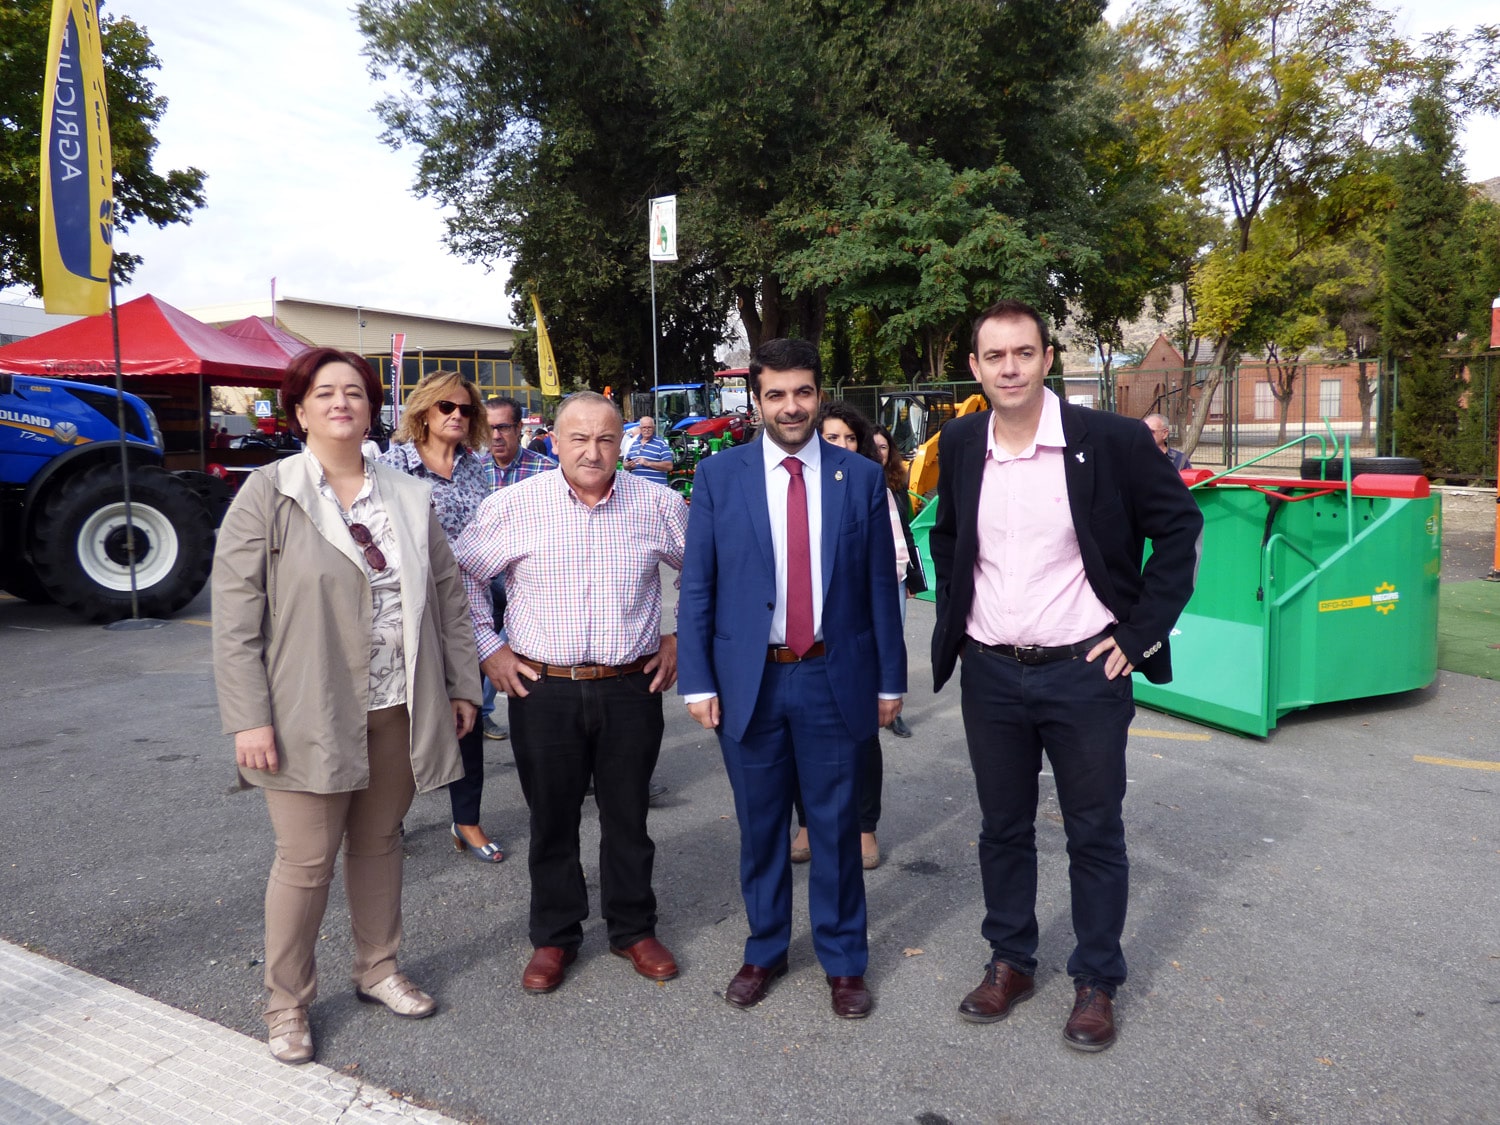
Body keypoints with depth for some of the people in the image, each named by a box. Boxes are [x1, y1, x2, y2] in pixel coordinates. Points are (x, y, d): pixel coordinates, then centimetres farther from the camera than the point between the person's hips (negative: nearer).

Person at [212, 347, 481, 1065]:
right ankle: (287, 1004, 25)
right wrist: (249, 718, -13)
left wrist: (462, 685, 10)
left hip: (398, 712, 4)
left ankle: (377, 970, 36)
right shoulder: (268, 493, -5)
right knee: (307, 861, 4)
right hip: (309, 716, -4)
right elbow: (234, 615, -9)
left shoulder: (409, 498, 7)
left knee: (379, 844, 16)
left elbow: (447, 596, 12)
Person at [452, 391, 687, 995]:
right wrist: (487, 649, 3)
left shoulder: (658, 505, -1)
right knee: (551, 820, 12)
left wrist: (682, 639, 7)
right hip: (543, 690, 0)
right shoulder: (512, 506, -4)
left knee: (627, 817, 12)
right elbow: (461, 575, 7)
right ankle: (554, 938, 30)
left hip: (631, 689, 1)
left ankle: (634, 929, 31)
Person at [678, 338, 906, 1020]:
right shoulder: (718, 476, -1)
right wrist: (697, 681, -4)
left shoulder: (860, 477, 1)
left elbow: (880, 587, 3)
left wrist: (890, 680, 4)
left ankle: (844, 960, 29)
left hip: (833, 679, 0)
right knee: (760, 828, 14)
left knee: (836, 827, 10)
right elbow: (696, 587, 0)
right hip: (750, 680, 0)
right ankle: (764, 950, 34)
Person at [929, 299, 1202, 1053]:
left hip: (1084, 672, -3)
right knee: (1003, 828, 15)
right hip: (990, 674, 3)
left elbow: (1178, 527, -3)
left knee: (1095, 834, 10)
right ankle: (1010, 962, 34)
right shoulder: (960, 445, 2)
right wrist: (954, 619, 10)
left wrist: (1141, 632, -7)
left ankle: (1096, 982, 28)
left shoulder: (1111, 439, -10)